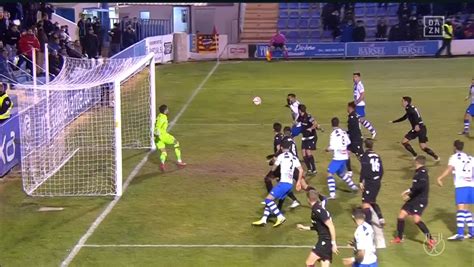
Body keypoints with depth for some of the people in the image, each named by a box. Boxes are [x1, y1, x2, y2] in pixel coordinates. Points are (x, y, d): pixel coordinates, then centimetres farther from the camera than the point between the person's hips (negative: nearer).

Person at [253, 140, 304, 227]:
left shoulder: (281, 156, 0)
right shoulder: (294, 158, 16)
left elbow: (273, 169, 11)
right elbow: (301, 170, 11)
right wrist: (298, 182, 16)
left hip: (283, 183, -8)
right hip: (290, 184, 8)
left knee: (268, 199, -10)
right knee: (270, 200, 12)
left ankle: (280, 217, -16)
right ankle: (263, 220, 7)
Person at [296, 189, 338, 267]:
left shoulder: (318, 210, -18)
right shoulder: (315, 209, 12)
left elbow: (331, 226, -22)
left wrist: (334, 243, -22)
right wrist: (305, 228, 27)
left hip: (325, 241, -9)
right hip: (323, 240, 9)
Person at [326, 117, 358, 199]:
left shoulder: (333, 134, -14)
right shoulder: (343, 132, 6)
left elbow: (332, 147, -18)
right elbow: (348, 143, 15)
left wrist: (328, 149, 2)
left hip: (338, 157, -8)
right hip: (344, 156, 8)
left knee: (330, 174, -7)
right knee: (341, 173, 28)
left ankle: (332, 194, -17)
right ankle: (353, 186, 37)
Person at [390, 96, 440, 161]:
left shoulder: (409, 108, -11)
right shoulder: (410, 108, 18)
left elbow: (415, 114, -30)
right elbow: (404, 118, 33)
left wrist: (416, 125, -43)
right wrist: (393, 121, 41)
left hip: (420, 128, -10)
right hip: (415, 129, 10)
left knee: (423, 147, -13)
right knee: (404, 142, 8)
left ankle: (436, 157, 2)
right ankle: (415, 156, 16)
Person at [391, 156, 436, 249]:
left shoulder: (422, 172, -12)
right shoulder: (418, 172, 16)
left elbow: (421, 185, -29)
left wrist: (409, 190, -24)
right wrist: (410, 195, 20)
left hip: (420, 200, -9)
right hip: (414, 199, 9)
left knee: (416, 219, -22)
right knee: (401, 216, 7)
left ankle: (430, 240, -12)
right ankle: (399, 238, 21)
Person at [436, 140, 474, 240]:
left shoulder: (454, 157, 2)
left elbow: (450, 168, -15)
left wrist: (440, 178, -25)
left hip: (461, 186, -6)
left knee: (460, 209, -14)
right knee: (466, 209, 19)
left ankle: (460, 233, -23)